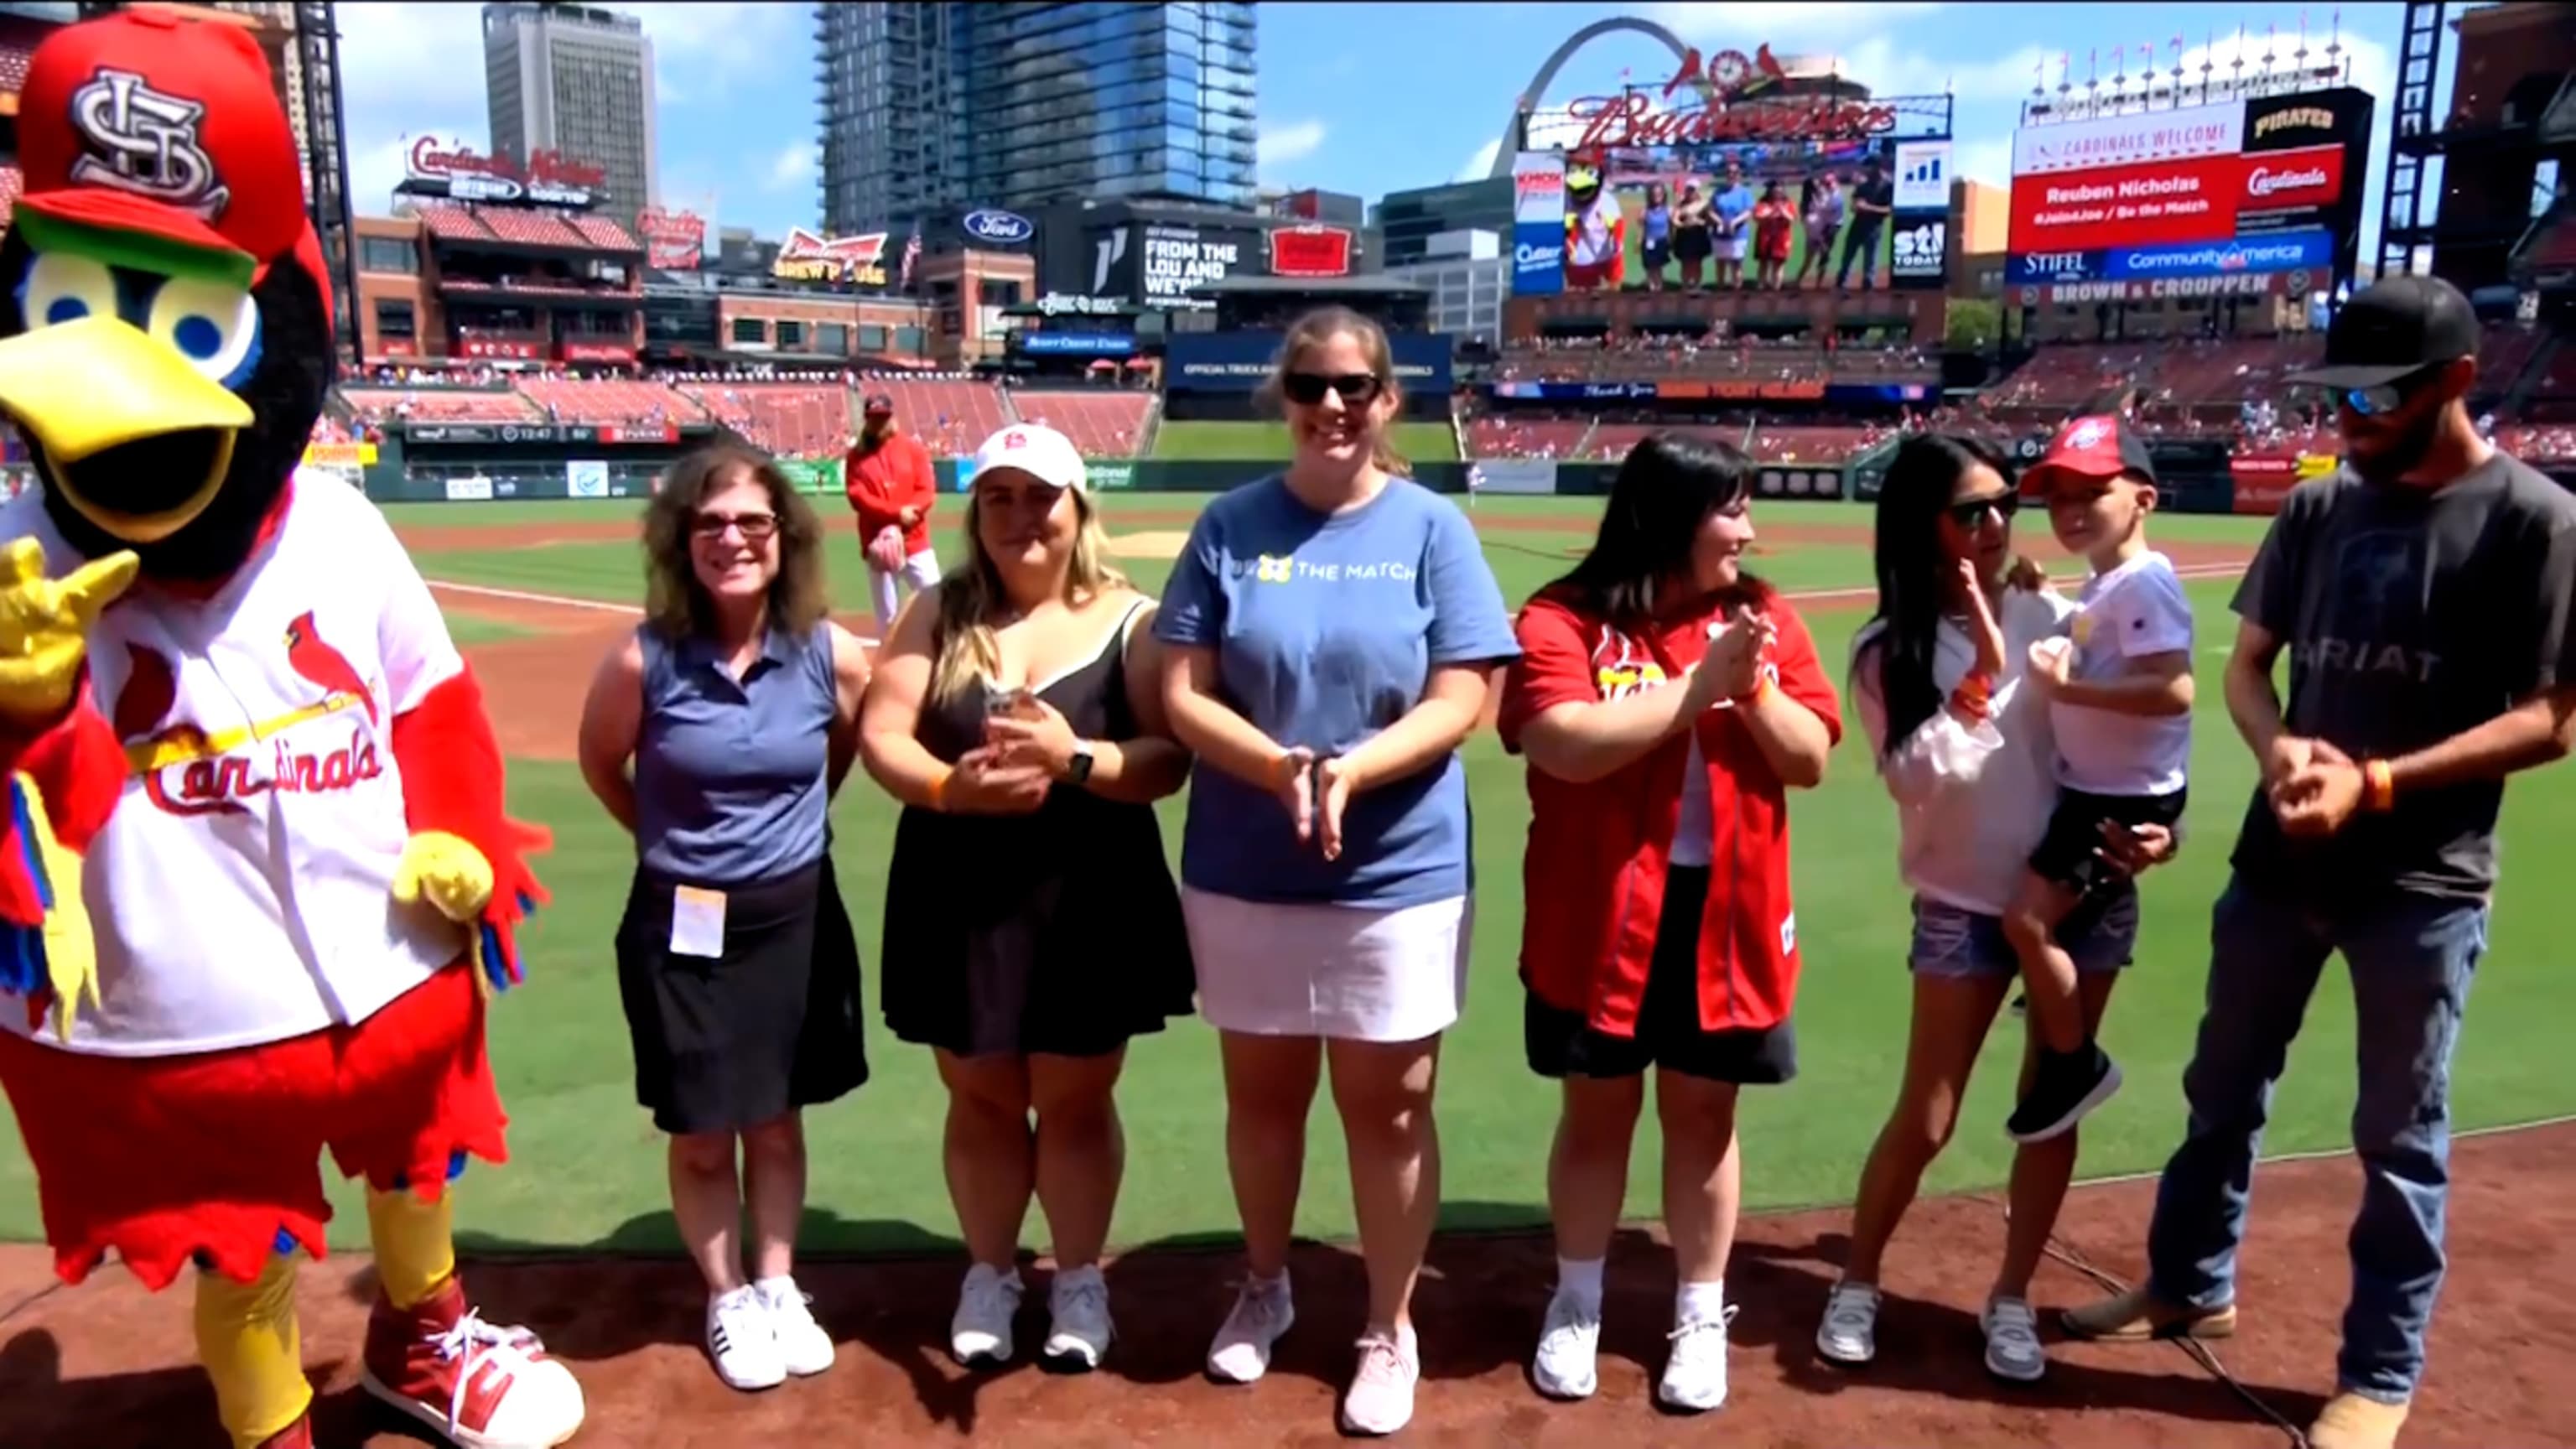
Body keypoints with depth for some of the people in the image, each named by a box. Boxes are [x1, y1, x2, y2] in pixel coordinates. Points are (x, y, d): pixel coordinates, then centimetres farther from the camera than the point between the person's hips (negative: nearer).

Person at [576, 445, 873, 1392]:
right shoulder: (645, 658, -16)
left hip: (796, 916, 2)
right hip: (682, 924, -1)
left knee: (776, 1122, 16)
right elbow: (600, 763, 3)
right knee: (701, 1135, 11)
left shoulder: (831, 655, -12)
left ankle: (777, 1287, 34)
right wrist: (668, 836, 7)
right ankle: (727, 1302, 32)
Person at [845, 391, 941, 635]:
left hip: (915, 541, 0)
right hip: (878, 544, 1)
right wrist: (896, 513, -19)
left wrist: (902, 523, -17)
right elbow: (858, 497, -6)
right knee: (887, 615, 5)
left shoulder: (913, 447, 6)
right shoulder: (856, 456, 6)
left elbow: (927, 491, -2)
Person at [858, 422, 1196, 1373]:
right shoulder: (938, 615, 2)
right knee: (982, 1096, 16)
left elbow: (1169, 761, -12)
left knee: (1076, 1100, 12)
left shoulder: (1129, 620, -4)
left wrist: (1075, 759, -29)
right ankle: (990, 1274, 37)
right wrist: (951, 786, -24)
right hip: (957, 899, 2)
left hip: (1091, 900, -2)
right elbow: (880, 738, -5)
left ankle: (1079, 1280, 33)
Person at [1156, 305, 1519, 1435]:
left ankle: (1390, 1331, 30)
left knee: (1388, 1107, 8)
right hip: (1242, 875, 2)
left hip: (1399, 878, -1)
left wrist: (1351, 772, -24)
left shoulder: (1432, 527, -4)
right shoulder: (1232, 525, -1)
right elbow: (1183, 695, -5)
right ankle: (1265, 1287, 42)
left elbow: (1458, 702, -8)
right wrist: (1281, 768, -22)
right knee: (1261, 1091, 17)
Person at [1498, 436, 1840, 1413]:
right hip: (1602, 920, -2)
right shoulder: (1565, 619, -8)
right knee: (1598, 1112, 12)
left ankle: (1701, 1317, 30)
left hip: (1726, 919, 3)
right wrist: (1697, 688, -21)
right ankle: (1577, 1304, 31)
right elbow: (1566, 745, -22)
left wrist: (1754, 687, -16)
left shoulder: (1765, 617, 4)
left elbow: (1811, 760, 1)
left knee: (1703, 1115, 13)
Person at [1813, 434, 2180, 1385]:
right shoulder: (1887, 651, -8)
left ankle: (2012, 1300, 28)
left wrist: (2159, 823, -10)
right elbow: (1927, 776, -20)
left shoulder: (2052, 616, -3)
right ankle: (1856, 1286, 24)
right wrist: (1986, 666, -23)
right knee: (1925, 1121, 2)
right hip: (1964, 906, -2)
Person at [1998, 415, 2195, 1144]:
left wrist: (2070, 686, -34)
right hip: (2090, 786, 11)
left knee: (2027, 920, -13)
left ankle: (2077, 1063, 4)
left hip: (2127, 797, -11)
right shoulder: (2100, 585, 9)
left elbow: (2173, 690, -32)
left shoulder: (2144, 581, -21)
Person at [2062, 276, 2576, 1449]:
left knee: (2400, 1139, 8)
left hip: (2423, 887, -5)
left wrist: (2377, 782, -23)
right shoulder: (2318, 506, 4)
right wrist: (2277, 748, -12)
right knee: (2224, 1091, 17)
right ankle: (2191, 1287, 37)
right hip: (2279, 861, 5)